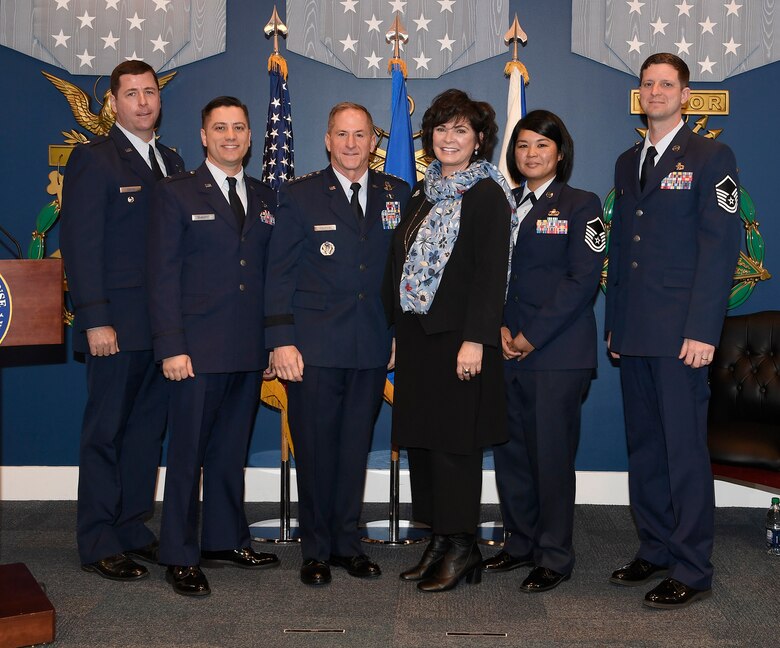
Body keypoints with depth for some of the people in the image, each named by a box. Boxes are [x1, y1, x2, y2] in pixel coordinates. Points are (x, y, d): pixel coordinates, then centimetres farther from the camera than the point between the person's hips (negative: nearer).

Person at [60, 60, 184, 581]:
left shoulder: (172, 163, 16)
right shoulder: (93, 159, -4)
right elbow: (81, 246, -11)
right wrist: (95, 320, -18)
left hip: (164, 324, 7)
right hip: (117, 326, -6)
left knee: (148, 431, 12)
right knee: (105, 434, 2)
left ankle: (134, 529, 23)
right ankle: (98, 545, 12)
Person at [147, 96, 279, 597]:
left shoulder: (266, 199, 14)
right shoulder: (177, 194, 1)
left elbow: (273, 273, 13)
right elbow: (164, 278, -5)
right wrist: (171, 347, -12)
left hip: (250, 352, 4)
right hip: (197, 351, -4)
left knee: (232, 451, 13)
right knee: (188, 453, 2)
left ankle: (225, 541, 25)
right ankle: (180, 556, 11)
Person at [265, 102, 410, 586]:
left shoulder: (398, 195, 8)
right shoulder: (300, 196, 1)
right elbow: (280, 274, -2)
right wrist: (282, 340, -10)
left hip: (373, 347, 2)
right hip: (314, 346, -2)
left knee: (356, 447, 10)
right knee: (315, 450, 5)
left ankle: (347, 542, 24)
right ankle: (316, 550, 19)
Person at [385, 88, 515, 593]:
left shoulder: (487, 194, -7)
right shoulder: (424, 192, 16)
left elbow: (491, 272, -14)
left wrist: (474, 340, -21)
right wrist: (399, 330, 13)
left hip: (458, 337, -8)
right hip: (416, 334, 8)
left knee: (454, 441, -3)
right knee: (421, 438, 10)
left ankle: (462, 546, 9)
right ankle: (439, 541, 21)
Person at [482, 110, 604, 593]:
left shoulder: (581, 205, 0)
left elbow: (583, 280, -9)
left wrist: (532, 336, -13)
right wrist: (499, 327, -3)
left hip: (558, 353, -5)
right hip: (507, 350, 5)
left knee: (552, 454, -2)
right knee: (509, 450, 9)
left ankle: (554, 557, 11)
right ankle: (521, 542, 25)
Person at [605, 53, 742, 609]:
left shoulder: (711, 157, -2)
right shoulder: (628, 162, 18)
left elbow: (721, 247, -10)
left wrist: (702, 331, -17)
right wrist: (614, 322, 13)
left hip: (681, 333, -6)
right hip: (634, 333, 7)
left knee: (685, 451, -2)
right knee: (644, 448, 12)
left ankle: (693, 571, 7)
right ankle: (656, 550, 25)